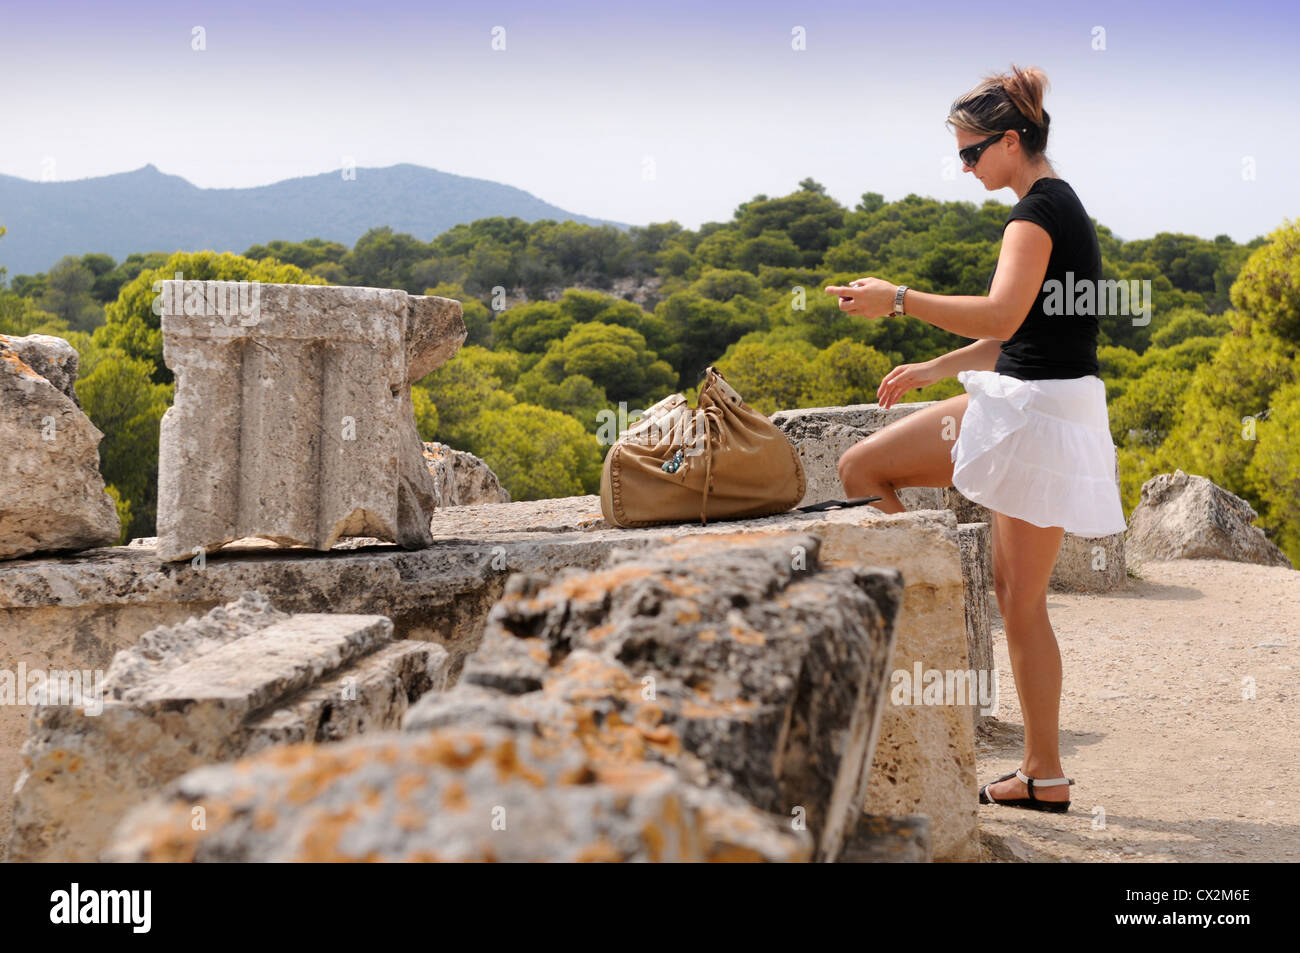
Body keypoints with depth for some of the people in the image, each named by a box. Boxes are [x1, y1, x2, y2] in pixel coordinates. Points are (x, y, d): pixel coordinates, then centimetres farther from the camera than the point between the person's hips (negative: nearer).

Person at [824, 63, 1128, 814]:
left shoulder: (1038, 210, -12)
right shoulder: (1063, 205, 18)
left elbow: (1001, 316, -27)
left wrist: (899, 299, -24)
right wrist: (934, 370, 23)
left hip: (1030, 412, -10)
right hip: (1061, 413, 10)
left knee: (860, 467, -2)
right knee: (1023, 600, 11)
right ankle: (1045, 774, 15)